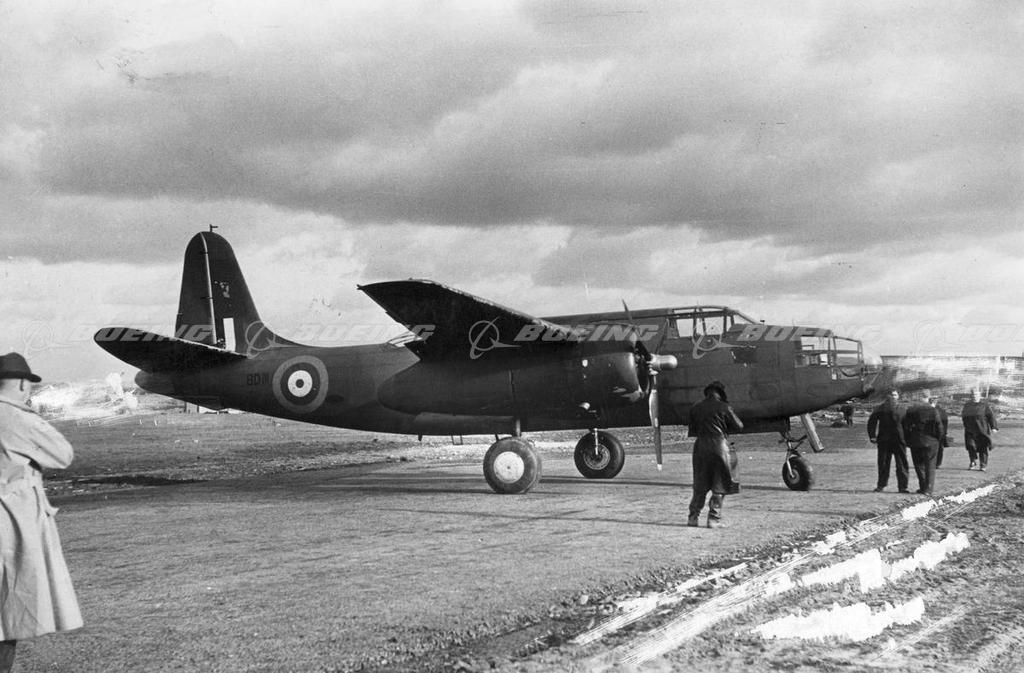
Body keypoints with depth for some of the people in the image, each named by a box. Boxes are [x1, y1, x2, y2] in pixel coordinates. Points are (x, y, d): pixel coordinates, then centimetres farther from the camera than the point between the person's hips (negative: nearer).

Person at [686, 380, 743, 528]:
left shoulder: (695, 408, 5)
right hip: (720, 446, -3)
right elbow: (739, 426, 3)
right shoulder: (724, 407, -5)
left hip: (700, 447, 3)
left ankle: (693, 517, 12)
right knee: (719, 486, 5)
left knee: (700, 486, 14)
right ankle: (714, 518, 1)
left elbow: (691, 431, 10)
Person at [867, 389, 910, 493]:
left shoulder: (902, 410, 10)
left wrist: (907, 439, 6)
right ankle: (881, 485, 15)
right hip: (884, 441, -1)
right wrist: (872, 436, -6)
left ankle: (903, 486, 4)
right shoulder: (880, 409, 5)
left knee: (902, 464, -1)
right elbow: (872, 422, 4)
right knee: (883, 464, 5)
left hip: (899, 441, 1)